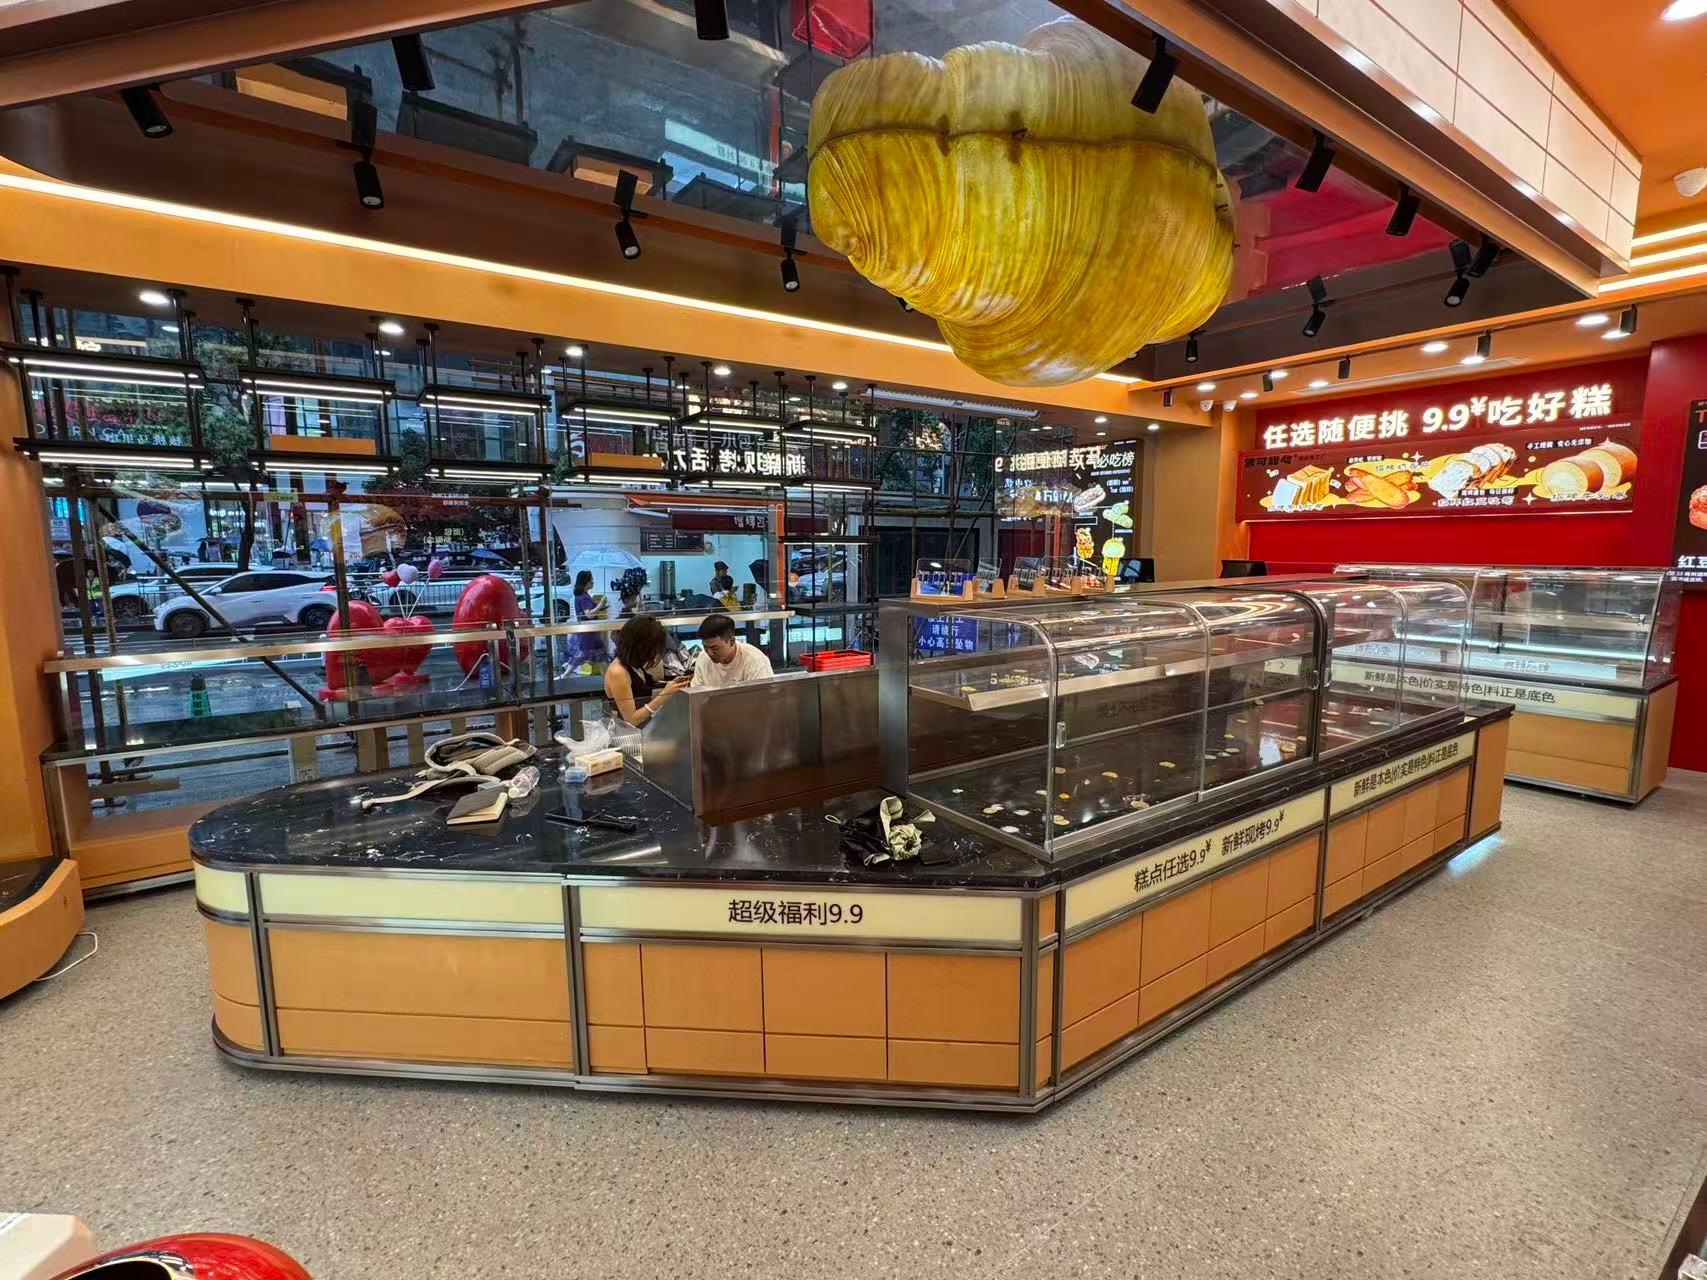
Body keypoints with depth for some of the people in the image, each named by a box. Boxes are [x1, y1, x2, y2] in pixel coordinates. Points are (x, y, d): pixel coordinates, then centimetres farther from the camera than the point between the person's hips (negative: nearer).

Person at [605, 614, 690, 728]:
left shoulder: (634, 663, 4)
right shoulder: (618, 673, -20)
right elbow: (631, 719, -18)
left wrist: (670, 687, 1)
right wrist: (664, 695, -22)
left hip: (645, 725, 8)